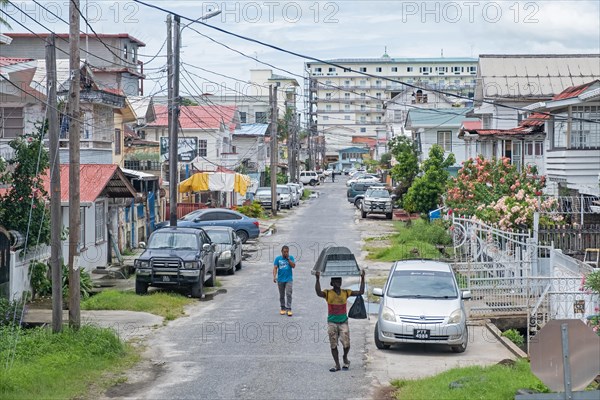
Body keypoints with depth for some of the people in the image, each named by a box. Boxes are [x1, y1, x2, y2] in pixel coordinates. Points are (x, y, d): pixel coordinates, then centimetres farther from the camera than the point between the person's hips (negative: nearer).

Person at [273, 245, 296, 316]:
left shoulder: (291, 258, 3)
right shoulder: (278, 258, 2)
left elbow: (293, 266, -10)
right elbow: (275, 268, -3)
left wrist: (288, 259, -12)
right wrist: (274, 277, -16)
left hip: (289, 279, -1)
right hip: (280, 280, 1)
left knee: (288, 294, -10)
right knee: (282, 295, 9)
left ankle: (289, 309, -11)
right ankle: (283, 308, 20)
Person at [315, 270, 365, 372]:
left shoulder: (346, 292, 4)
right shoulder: (328, 293, -4)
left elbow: (360, 292, 0)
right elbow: (319, 293, -25)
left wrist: (362, 278, -6)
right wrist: (317, 279, -34)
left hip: (343, 322, 1)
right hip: (332, 322, -1)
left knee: (346, 344, -7)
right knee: (333, 345, 3)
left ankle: (345, 358, 23)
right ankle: (337, 365, 14)